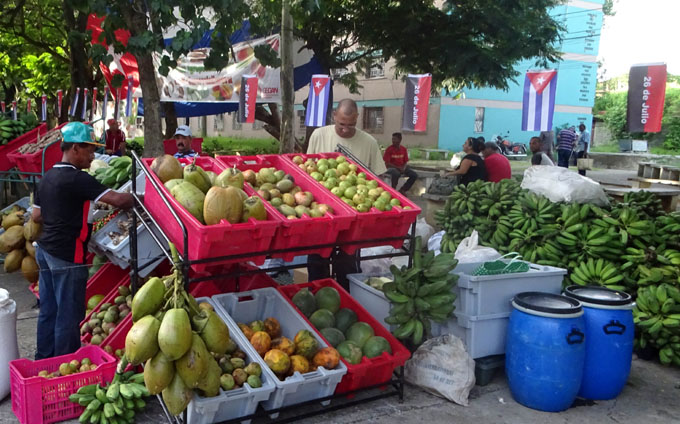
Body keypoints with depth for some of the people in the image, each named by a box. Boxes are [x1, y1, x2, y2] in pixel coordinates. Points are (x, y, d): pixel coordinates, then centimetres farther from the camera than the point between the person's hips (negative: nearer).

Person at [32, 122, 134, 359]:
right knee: (69, 315, 1)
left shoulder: (47, 177, 10)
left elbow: (36, 216, 16)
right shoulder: (77, 179, -18)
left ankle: (44, 361, 28)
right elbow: (118, 199, -25)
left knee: (48, 310, 17)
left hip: (45, 250, 9)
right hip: (67, 257, -9)